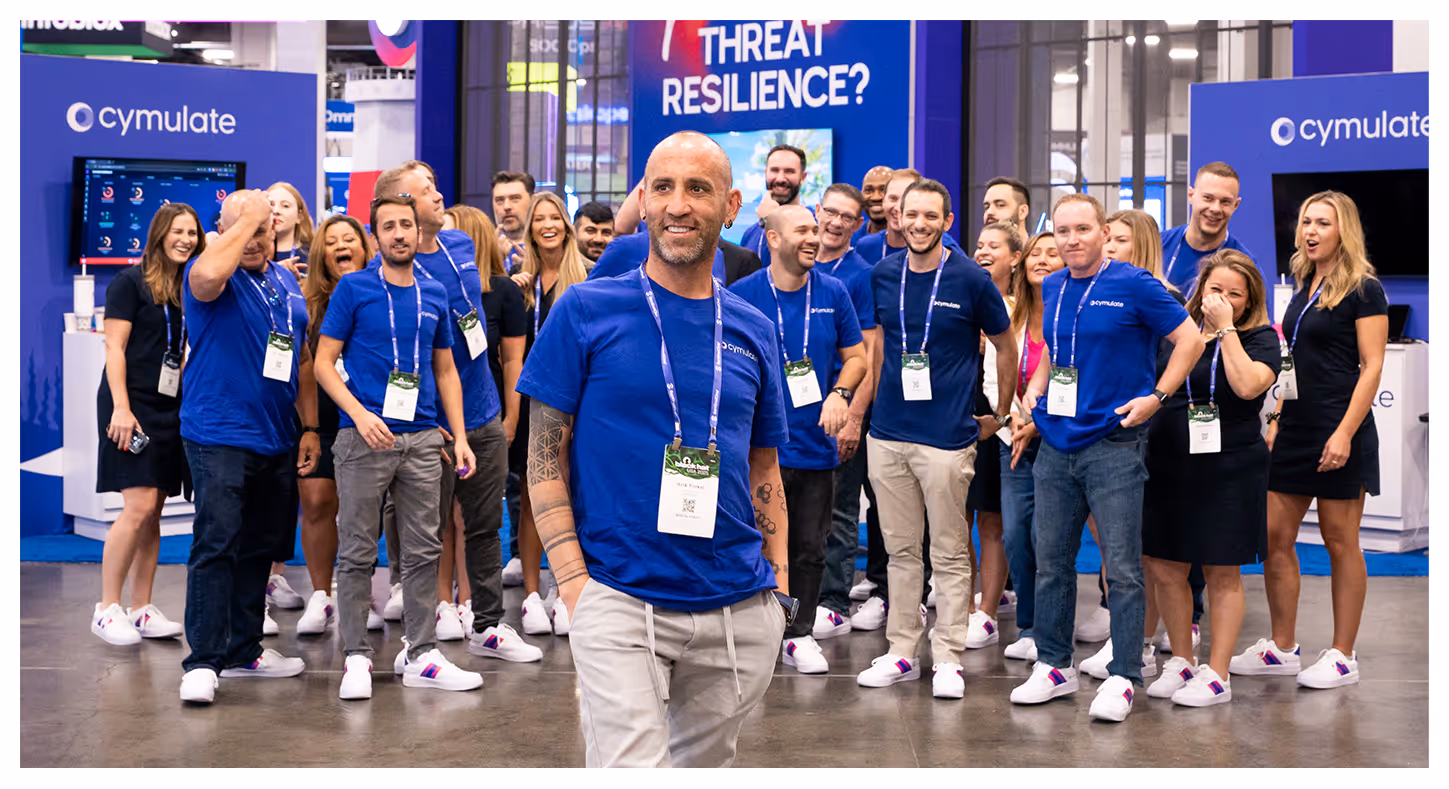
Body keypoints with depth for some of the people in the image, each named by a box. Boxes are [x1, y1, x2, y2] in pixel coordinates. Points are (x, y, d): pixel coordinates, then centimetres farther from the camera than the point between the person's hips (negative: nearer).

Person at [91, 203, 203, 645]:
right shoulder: (131, 282, -4)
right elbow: (115, 348, -9)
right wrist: (121, 408, -16)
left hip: (171, 409, 6)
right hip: (133, 405, -6)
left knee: (154, 513, 5)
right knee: (139, 506, -13)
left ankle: (141, 610, 10)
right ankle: (107, 609, -4)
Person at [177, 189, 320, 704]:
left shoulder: (287, 284, 14)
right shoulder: (218, 274, -5)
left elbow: (303, 360, 19)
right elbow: (206, 275, -33)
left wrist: (310, 428, 14)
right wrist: (244, 221, -20)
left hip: (276, 441, 7)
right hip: (219, 437, -7)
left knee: (260, 547, 13)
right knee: (215, 546, -11)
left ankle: (245, 650, 24)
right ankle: (203, 662, -7)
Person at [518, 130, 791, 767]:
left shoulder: (753, 331, 9)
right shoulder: (587, 310, -2)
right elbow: (546, 454, -1)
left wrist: (779, 582, 6)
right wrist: (574, 580, -10)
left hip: (740, 612, 4)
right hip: (618, 601, -4)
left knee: (706, 764, 17)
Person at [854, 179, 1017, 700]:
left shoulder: (971, 279, -5)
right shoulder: (883, 276, 6)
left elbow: (1005, 347, 7)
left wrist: (1001, 414, 10)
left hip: (947, 436, -4)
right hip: (888, 434, 4)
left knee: (949, 553, 2)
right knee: (900, 549, 11)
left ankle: (948, 657, 11)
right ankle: (902, 652, 19)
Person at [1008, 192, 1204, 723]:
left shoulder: (1132, 285, -7)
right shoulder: (1051, 289, 11)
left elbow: (1190, 339, -5)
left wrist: (1156, 398, -10)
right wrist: (1035, 388, 10)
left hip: (1113, 444, -6)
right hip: (1056, 444, 6)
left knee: (1122, 568, -2)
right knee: (1051, 562, 11)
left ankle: (1123, 677, 6)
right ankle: (1053, 666, 22)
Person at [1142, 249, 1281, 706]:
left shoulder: (1260, 339, -1)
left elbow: (1248, 385, -21)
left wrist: (1226, 327, -16)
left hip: (1229, 470, -4)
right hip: (1167, 467, 4)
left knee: (1222, 574, 3)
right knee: (1164, 569, 6)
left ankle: (1217, 675, 10)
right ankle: (1180, 662, 22)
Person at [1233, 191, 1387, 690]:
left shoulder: (1363, 289, -7)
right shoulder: (1304, 287, 15)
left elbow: (1371, 367, -12)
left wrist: (1345, 434, -20)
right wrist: (1275, 420, 15)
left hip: (1339, 431, -7)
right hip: (1295, 429, 7)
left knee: (1340, 541, 1)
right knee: (1274, 538, 6)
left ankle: (1342, 656, 11)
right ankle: (1281, 649, 15)